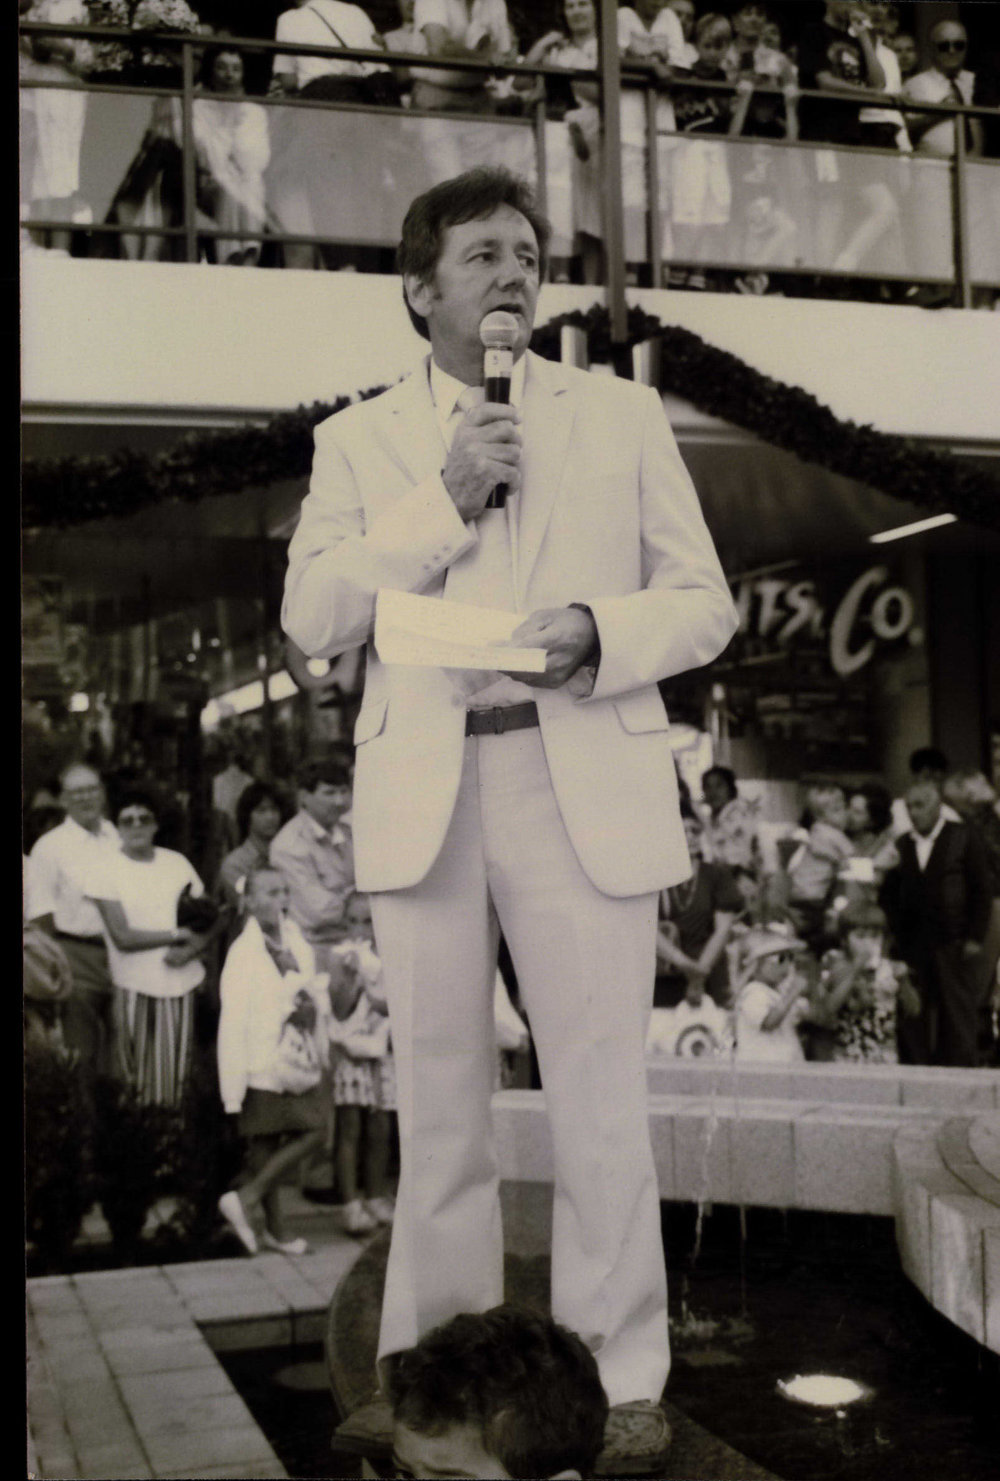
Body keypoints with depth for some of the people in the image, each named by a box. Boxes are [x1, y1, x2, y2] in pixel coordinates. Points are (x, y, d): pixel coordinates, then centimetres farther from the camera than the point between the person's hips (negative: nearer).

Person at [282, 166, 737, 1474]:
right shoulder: (358, 440, 14)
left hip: (586, 786, -1)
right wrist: (444, 500, -8)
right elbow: (312, 615, 2)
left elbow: (703, 604, 9)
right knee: (438, 1101, 8)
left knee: (601, 1100, -1)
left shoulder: (623, 415, 13)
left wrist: (594, 631, -11)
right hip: (423, 792, 1)